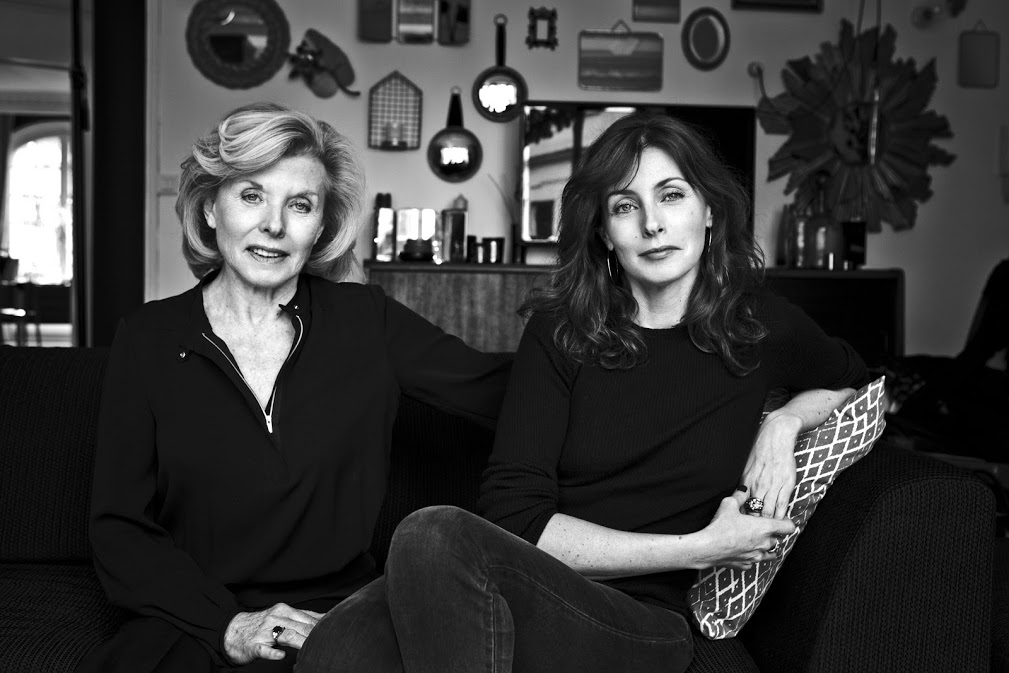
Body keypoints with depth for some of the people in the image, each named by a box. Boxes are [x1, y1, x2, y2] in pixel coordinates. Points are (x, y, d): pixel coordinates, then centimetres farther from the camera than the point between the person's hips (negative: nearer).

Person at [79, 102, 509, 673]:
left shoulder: (367, 322, 4)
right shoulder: (149, 340, 4)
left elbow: (501, 391, 2)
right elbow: (120, 529, 1)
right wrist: (227, 624, -11)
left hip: (340, 620, 2)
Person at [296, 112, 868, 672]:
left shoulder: (758, 325, 8)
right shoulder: (559, 332, 6)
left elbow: (860, 384, 31)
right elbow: (516, 517, -4)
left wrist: (784, 421, 7)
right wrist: (700, 548, -8)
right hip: (536, 600, 1)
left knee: (437, 540, -31)